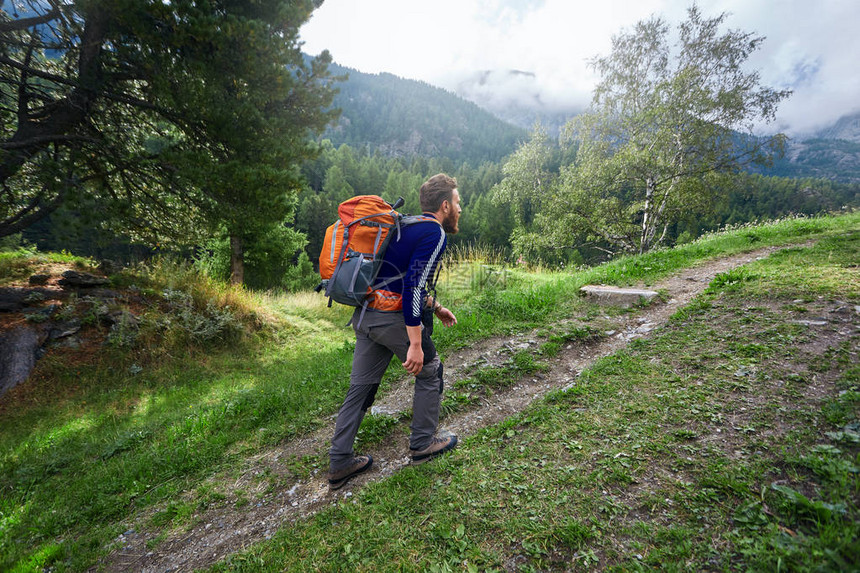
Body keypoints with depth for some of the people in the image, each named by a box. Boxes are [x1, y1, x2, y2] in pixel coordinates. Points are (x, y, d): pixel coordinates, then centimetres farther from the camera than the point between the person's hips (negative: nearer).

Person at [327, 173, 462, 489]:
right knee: (429, 372, 13)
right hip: (392, 317, -9)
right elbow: (413, 285, -21)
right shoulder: (435, 234, -10)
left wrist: (435, 307, 33)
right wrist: (416, 343, -21)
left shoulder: (409, 227, 20)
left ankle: (340, 464, 25)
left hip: (365, 315, 9)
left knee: (361, 386, 14)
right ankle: (423, 444, 29)